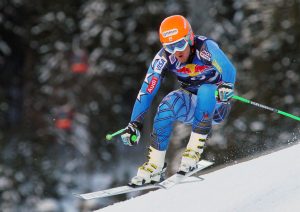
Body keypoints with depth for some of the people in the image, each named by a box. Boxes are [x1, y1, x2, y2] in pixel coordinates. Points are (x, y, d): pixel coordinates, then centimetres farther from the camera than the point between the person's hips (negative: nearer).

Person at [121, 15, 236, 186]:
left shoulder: (205, 47, -24)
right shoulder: (164, 57, -14)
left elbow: (228, 69, -40)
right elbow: (147, 91, -15)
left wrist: (227, 86, -61)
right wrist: (135, 124, -23)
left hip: (217, 106, -3)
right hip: (191, 106, 3)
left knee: (205, 90, -34)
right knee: (170, 103, -28)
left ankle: (195, 150, -31)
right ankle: (155, 165, -25)